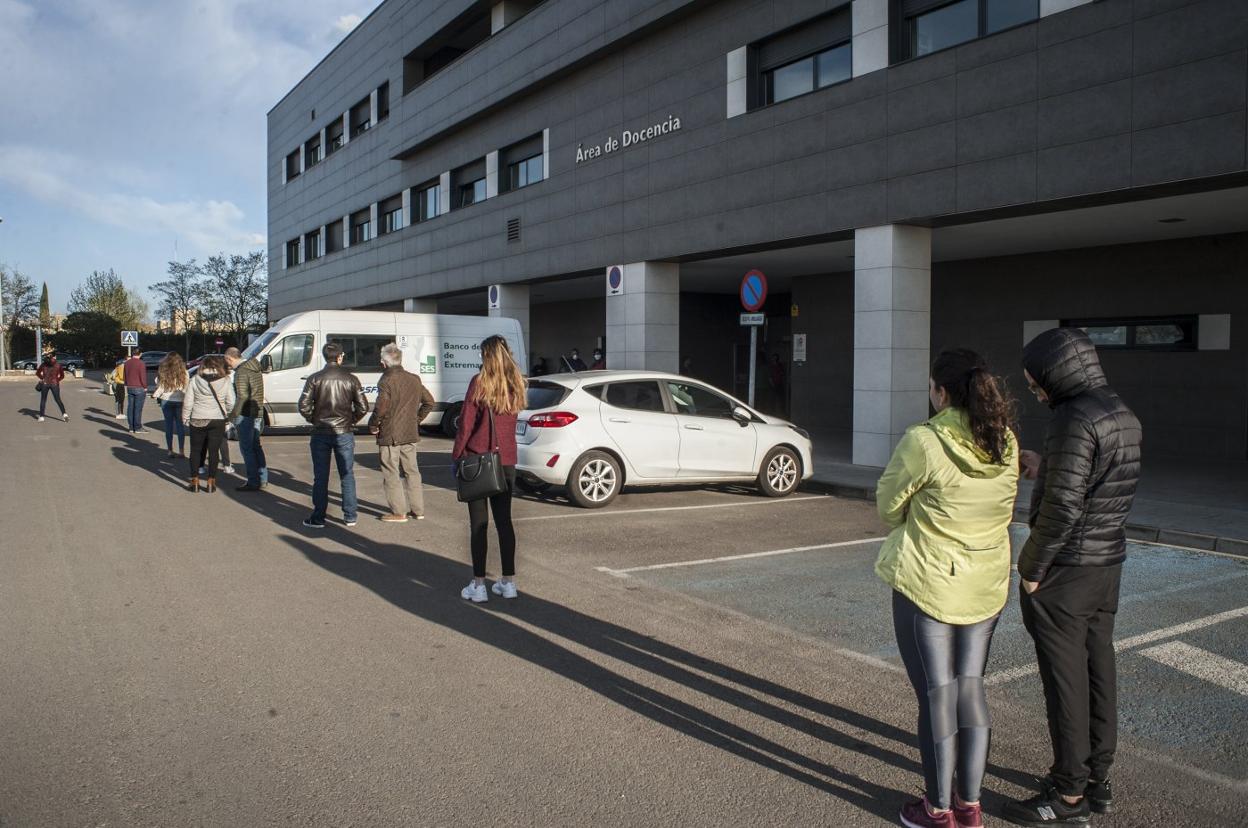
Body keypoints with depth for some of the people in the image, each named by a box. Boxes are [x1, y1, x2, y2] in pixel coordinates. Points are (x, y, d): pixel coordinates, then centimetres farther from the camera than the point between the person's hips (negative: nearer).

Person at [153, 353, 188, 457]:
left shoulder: (163, 371, -6)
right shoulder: (183, 371, -6)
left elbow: (160, 387, -5)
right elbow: (187, 387, -6)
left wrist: (155, 395, 10)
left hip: (166, 401, 0)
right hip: (180, 401, 0)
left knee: (169, 425, 7)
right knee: (180, 425, 5)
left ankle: (170, 450, 9)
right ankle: (181, 450, 5)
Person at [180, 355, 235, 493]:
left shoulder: (195, 381, -2)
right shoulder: (226, 381, -3)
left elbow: (187, 402, -2)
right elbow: (230, 403, -3)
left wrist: (185, 418, 8)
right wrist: (226, 414, 12)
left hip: (197, 420, 0)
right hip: (217, 421, 0)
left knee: (196, 450, 12)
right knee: (214, 451, 5)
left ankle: (195, 481, 13)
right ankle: (211, 481, 5)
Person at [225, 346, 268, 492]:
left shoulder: (241, 372, -16)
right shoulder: (255, 368, 12)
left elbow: (242, 396, -22)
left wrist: (234, 414, -14)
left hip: (246, 415, -9)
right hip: (258, 413, 9)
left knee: (247, 448, -2)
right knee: (256, 447, 17)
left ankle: (253, 482, 0)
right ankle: (263, 479, 22)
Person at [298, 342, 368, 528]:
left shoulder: (315, 379, -4)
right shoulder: (351, 379, -2)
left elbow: (303, 406, -8)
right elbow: (363, 407, -4)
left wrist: (315, 420, 8)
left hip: (321, 434, -1)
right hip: (344, 433, 1)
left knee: (321, 477, 6)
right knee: (347, 475, 10)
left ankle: (318, 518, 9)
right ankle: (350, 516, 13)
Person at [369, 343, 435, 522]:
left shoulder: (386, 381, -15)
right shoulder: (414, 379, 7)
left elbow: (381, 408, -24)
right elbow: (429, 402, 14)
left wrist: (372, 425, -9)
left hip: (389, 435, -7)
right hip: (410, 434, 7)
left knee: (391, 474, 3)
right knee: (412, 472, 15)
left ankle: (399, 512, 5)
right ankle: (418, 510, 19)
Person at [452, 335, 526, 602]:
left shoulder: (479, 383, -10)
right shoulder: (518, 385, 5)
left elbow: (467, 424, -9)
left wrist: (457, 455, -1)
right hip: (506, 461, 4)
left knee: (478, 523, 2)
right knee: (504, 520, 12)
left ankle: (478, 585, 5)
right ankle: (508, 582, 16)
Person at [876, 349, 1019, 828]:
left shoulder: (923, 442, -21)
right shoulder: (1007, 443, -3)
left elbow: (889, 506, -7)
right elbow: (1003, 509, 10)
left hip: (927, 583, -5)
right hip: (986, 585, 6)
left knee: (936, 695, 6)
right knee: (971, 688, 16)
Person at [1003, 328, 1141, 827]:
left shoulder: (1075, 419, -20)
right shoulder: (1124, 416, 9)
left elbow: (1063, 505, -23)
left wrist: (1032, 567, -14)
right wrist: (1041, 468, 17)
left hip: (1065, 568, -9)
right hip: (1108, 562, 9)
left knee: (1065, 680, 1)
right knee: (1098, 669, 16)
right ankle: (1097, 778, 29)